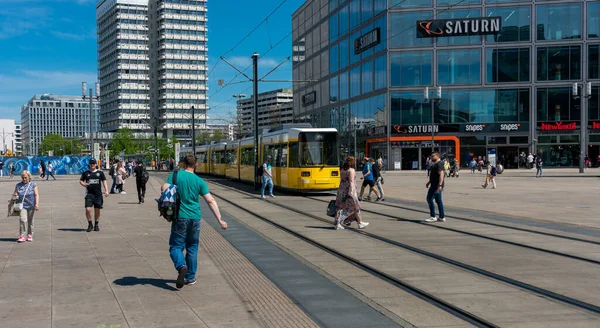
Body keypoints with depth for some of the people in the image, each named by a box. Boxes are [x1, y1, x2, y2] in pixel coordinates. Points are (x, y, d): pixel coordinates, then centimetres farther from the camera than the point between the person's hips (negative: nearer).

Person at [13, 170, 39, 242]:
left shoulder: (33, 184, 1)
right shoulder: (18, 185, 7)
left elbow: (36, 195, -2)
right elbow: (14, 194, 14)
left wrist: (37, 204, -13)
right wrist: (14, 195, -11)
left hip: (31, 206, -1)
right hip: (22, 205, 1)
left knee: (30, 221, 9)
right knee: (22, 220, -15)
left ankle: (30, 235, 21)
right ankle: (22, 236, -13)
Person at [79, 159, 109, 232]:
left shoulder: (100, 173, 7)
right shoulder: (86, 173, 7)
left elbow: (104, 181, 4)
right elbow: (81, 180, 16)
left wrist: (106, 190, -9)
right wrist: (84, 184, -7)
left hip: (98, 194, 1)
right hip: (89, 194, 0)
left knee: (97, 210, 6)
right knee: (88, 209, -12)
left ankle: (96, 225, 21)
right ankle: (90, 224, 7)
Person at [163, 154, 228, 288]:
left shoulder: (175, 175, -3)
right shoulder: (199, 181, 1)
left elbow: (164, 189, -17)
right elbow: (211, 201, -4)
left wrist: (161, 188, 7)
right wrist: (220, 220, -3)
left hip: (180, 217, -2)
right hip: (195, 218, 2)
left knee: (176, 246, 7)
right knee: (192, 248, 16)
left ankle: (181, 266, -22)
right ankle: (190, 277, 21)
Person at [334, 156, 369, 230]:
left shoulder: (342, 170, 12)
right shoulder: (351, 170, -11)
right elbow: (351, 182, -19)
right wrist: (351, 192, -23)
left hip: (341, 190, 7)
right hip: (349, 190, -7)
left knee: (341, 207, 7)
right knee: (355, 207, 5)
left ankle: (338, 224, 0)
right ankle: (360, 223, 15)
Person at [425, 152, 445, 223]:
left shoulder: (439, 164, -15)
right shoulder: (435, 164, 18)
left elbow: (441, 174, -25)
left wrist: (440, 185, -32)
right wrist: (429, 182, 30)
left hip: (437, 186, -11)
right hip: (434, 185, 11)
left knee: (429, 199, -9)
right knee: (438, 201, 11)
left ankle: (433, 217, -6)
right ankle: (442, 217, 14)